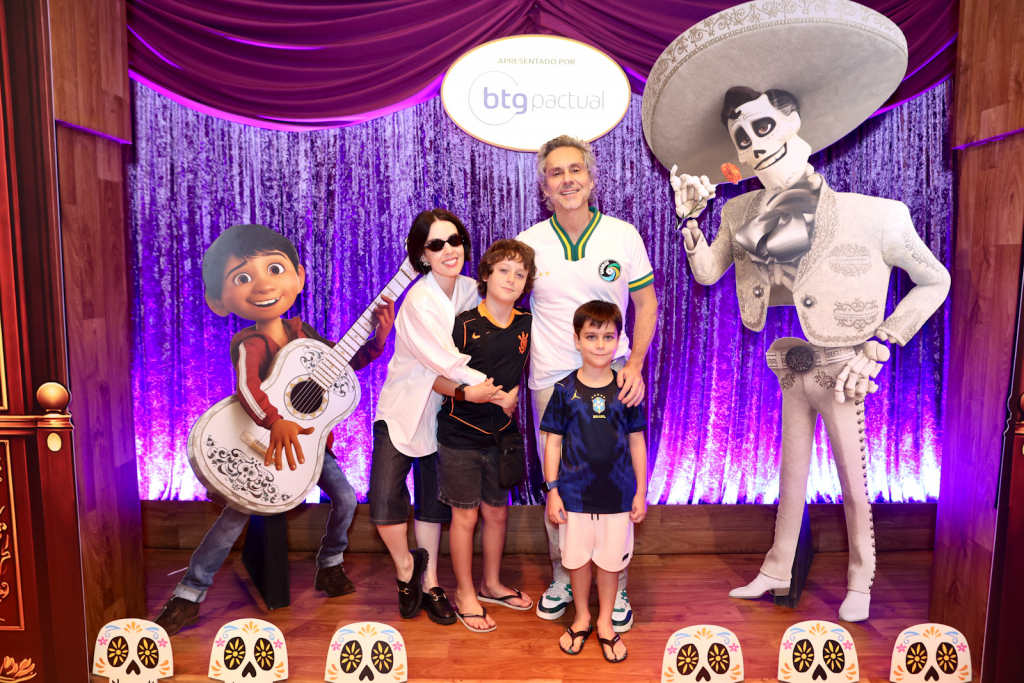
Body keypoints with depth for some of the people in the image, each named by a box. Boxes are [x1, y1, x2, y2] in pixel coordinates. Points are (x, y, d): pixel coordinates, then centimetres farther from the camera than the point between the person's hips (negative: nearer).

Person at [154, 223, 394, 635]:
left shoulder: (298, 330, -3)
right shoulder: (249, 345, -23)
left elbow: (346, 361, 4)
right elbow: (247, 388, -43)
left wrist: (380, 336, -10)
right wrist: (276, 424, -60)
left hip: (307, 435, 6)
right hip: (263, 441, -6)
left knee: (345, 497, 4)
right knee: (238, 513, -7)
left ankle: (330, 566, 30)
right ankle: (188, 597, 11)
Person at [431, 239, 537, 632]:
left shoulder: (526, 324, -1)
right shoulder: (464, 326, -15)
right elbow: (436, 379, -13)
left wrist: (512, 395, 3)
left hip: (502, 435, 5)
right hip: (461, 436, -4)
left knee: (497, 512, 16)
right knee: (465, 515, 6)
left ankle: (491, 583, 36)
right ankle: (465, 593, 24)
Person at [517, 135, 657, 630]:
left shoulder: (623, 236, -2)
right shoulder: (528, 244, 0)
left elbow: (646, 302, 6)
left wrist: (635, 365, -5)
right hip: (550, 380, 1)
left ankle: (616, 587, 23)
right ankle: (561, 579, 30)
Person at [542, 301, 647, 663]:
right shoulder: (565, 390, -6)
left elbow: (637, 443, 3)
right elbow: (553, 442, -1)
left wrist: (641, 491, 3)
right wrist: (552, 490, -3)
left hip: (617, 495, 1)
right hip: (575, 494, 0)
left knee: (610, 560, 13)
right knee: (577, 558, 14)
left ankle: (605, 622, 34)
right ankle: (581, 618, 37)